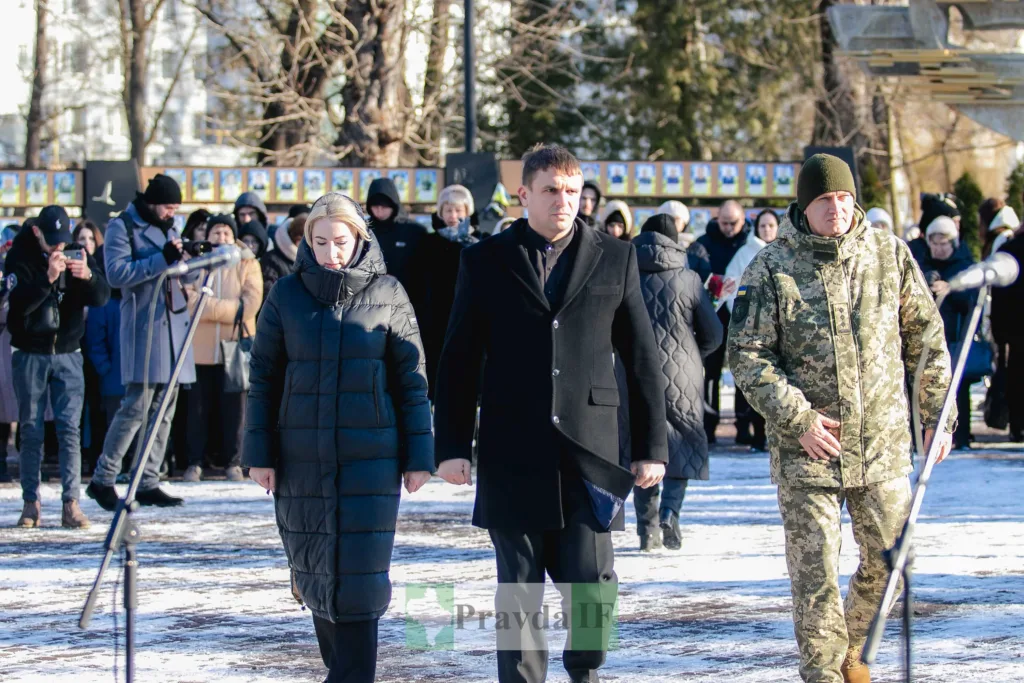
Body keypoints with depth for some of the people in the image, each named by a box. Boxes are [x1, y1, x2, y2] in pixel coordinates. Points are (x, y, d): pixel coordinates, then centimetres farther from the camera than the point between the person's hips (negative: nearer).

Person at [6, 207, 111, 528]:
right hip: (30, 354, -2)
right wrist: (47, 278, -35)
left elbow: (101, 297, -8)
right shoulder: (20, 257, -7)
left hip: (68, 354, 2)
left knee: (70, 429, -6)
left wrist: (88, 276, -29)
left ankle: (71, 503, -9)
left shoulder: (78, 255, 2)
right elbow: (18, 304, -20)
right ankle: (31, 502, 6)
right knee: (31, 429, 1)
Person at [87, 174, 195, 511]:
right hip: (142, 325, -8)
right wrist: (162, 259, -21)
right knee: (136, 406, -12)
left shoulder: (168, 229, 19)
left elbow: (186, 275, 21)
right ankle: (102, 479, -3)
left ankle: (148, 483, 9)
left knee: (164, 408, 5)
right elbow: (117, 273, -16)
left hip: (173, 323, 8)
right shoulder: (122, 227, -3)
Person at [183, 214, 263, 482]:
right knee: (198, 408, 4)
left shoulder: (247, 264, 5)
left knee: (233, 409, 2)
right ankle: (195, 462, 11)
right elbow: (187, 301, -5)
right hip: (199, 349, 1)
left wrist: (207, 305, -12)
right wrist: (228, 307, -15)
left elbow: (250, 304, -8)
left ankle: (233, 463, 10)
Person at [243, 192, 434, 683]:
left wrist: (418, 457, 0)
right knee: (313, 564, 7)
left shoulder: (387, 294, 1)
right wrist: (259, 454, 1)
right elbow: (263, 378, 6)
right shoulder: (287, 295, 3)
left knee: (360, 567, -9)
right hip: (302, 454, 2)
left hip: (370, 454, -2)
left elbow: (411, 379, 3)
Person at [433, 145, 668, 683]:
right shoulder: (486, 262, 6)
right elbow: (458, 362, 7)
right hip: (513, 457, 0)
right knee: (518, 592, 4)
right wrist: (451, 446, 0)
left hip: (590, 452, 0)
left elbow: (643, 360, 9)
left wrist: (652, 446, 6)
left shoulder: (615, 259, 8)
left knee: (592, 585, -5)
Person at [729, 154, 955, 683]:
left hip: (884, 443, 3)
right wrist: (798, 418, -13)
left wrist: (937, 415, 8)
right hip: (807, 448, -3)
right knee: (816, 573, -4)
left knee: (889, 561, 9)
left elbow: (925, 338, 11)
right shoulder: (771, 269, -5)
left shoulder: (890, 255, 3)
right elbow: (747, 355, -5)